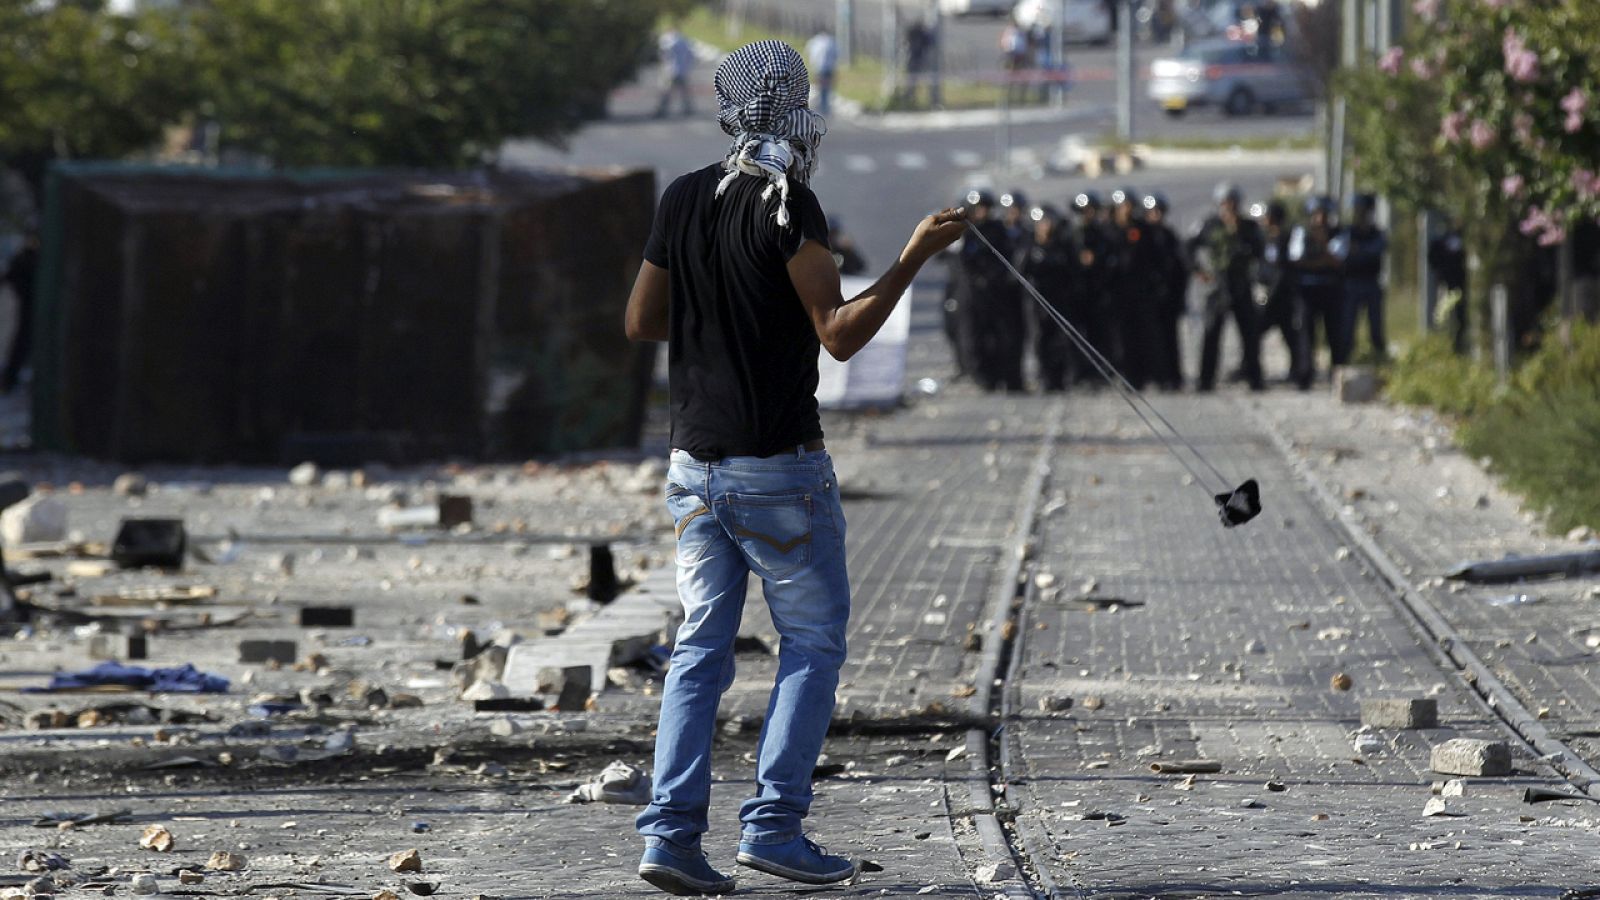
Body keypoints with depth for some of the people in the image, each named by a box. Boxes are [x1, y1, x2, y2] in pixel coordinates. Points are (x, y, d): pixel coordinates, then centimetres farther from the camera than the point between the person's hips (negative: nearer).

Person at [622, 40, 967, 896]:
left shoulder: (681, 200, 7)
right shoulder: (785, 203, -13)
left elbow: (641, 322, 14)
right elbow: (840, 335, -15)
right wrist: (915, 256, -12)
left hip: (695, 463, 6)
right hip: (779, 467, -6)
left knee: (701, 645, 9)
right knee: (813, 641, 5)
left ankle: (671, 829, -1)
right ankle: (773, 826, -1)